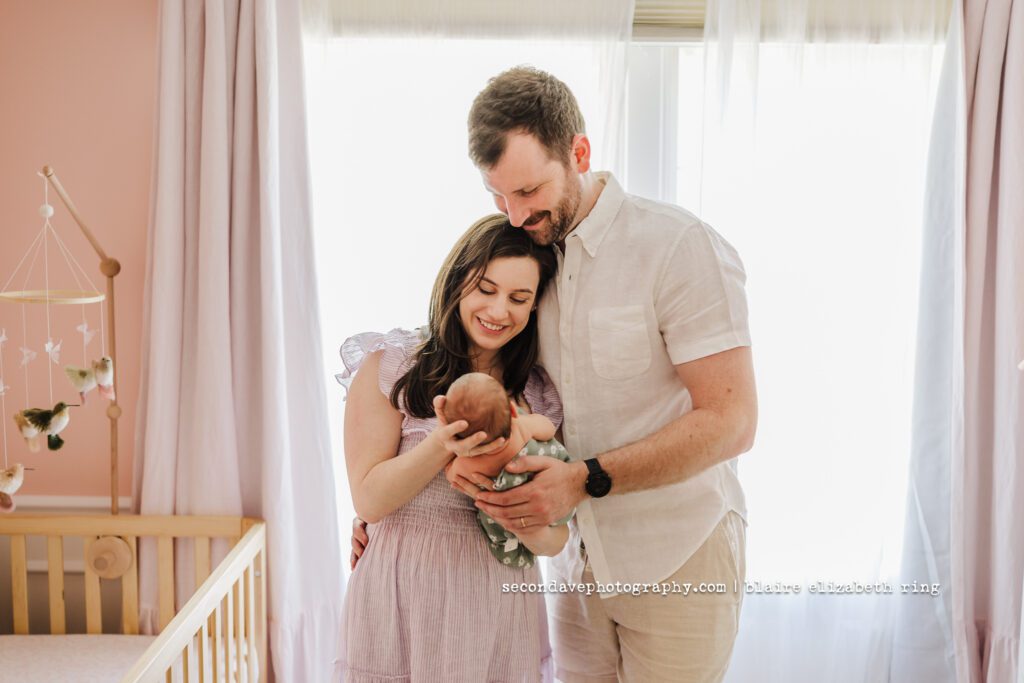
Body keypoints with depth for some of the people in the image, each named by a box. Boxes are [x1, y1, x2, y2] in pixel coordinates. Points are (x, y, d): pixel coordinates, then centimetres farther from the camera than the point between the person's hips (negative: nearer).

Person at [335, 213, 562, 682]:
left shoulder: (539, 396, 3)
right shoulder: (388, 367, -5)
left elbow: (553, 541, 2)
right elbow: (368, 499, -10)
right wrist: (443, 444, -25)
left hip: (502, 607, 3)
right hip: (406, 605, -2)